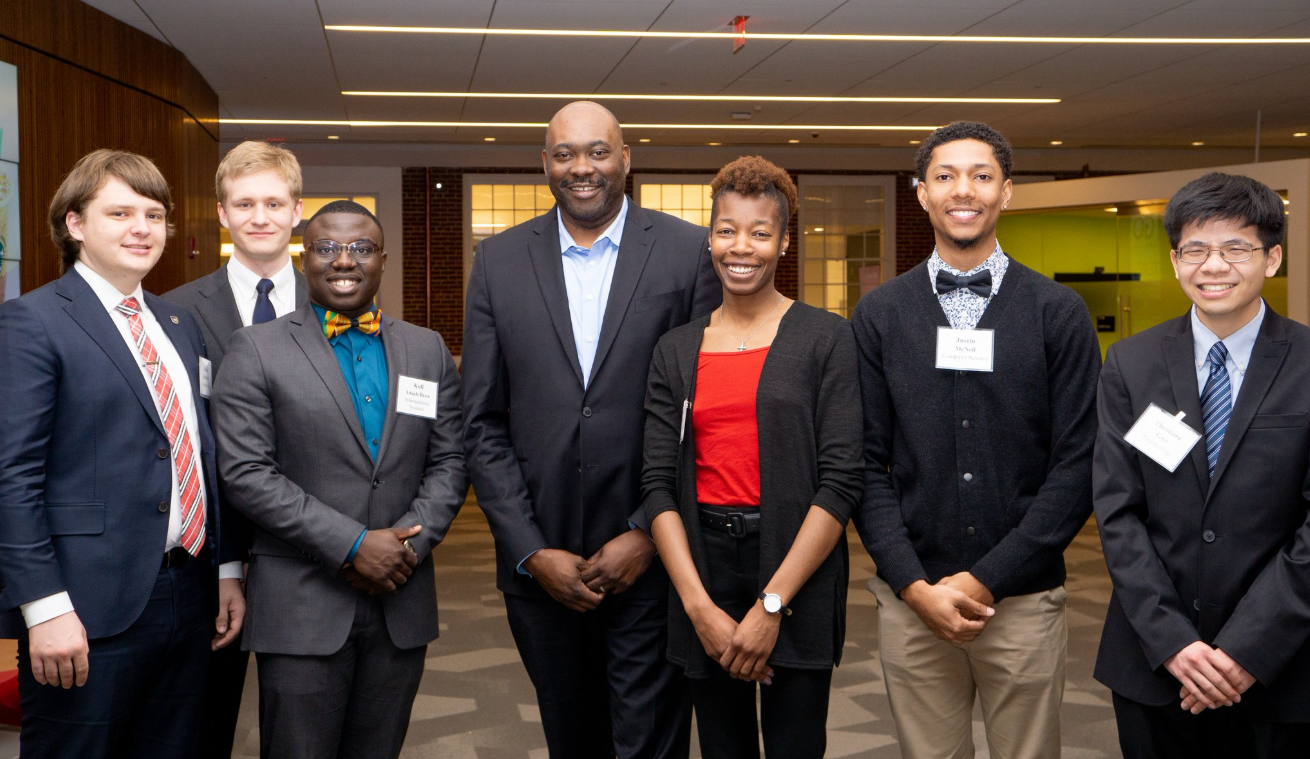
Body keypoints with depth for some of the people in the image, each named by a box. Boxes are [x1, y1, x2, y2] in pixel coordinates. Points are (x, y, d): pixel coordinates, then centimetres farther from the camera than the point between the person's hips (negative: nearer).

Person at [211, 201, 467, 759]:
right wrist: (353, 545, -15)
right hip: (302, 608, -3)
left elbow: (449, 461, 8)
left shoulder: (428, 351, 10)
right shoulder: (256, 350, -2)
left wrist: (411, 542, -9)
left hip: (402, 602, 4)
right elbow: (246, 472, -10)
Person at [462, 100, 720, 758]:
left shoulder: (687, 251, -2)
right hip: (539, 564, 3)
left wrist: (649, 535, -10)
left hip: (651, 557, -2)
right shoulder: (499, 261, 4)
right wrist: (532, 551, -5)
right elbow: (483, 425, 2)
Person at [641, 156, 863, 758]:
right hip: (702, 567, 3)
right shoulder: (676, 350, 8)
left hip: (797, 571, -3)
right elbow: (658, 483, 2)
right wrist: (700, 606, -9)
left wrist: (772, 605, -13)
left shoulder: (825, 337, -2)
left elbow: (842, 479, -8)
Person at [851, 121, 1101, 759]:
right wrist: (916, 586, -8)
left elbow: (1078, 463, -4)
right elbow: (866, 464, 2)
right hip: (911, 602, 1)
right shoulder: (879, 316, 4)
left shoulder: (1059, 313, 0)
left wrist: (987, 579, -10)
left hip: (1024, 601, -1)